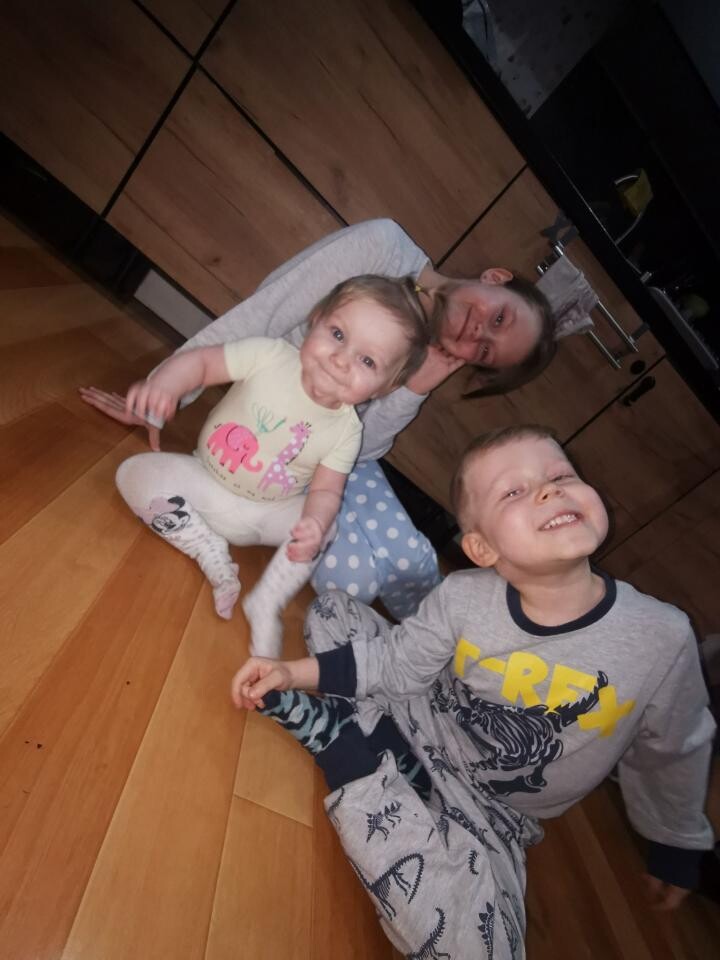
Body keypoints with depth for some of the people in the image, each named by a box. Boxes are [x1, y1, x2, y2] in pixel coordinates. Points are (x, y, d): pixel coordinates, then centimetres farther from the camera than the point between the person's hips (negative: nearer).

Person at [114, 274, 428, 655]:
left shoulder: (346, 430, -18)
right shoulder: (269, 356, -23)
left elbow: (325, 491, -15)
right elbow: (201, 360, -17)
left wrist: (315, 524, -38)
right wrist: (163, 383, -39)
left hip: (271, 514, 1)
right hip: (206, 484, 0)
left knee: (329, 527, -18)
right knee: (136, 473, -18)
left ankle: (266, 604, -4)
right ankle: (212, 552, -8)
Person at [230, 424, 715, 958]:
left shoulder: (662, 637, -24)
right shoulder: (461, 599, -23)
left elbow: (671, 753, -3)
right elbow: (395, 664, -6)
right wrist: (295, 673, -15)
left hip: (487, 810, 0)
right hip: (419, 723, 1)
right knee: (331, 611, -2)